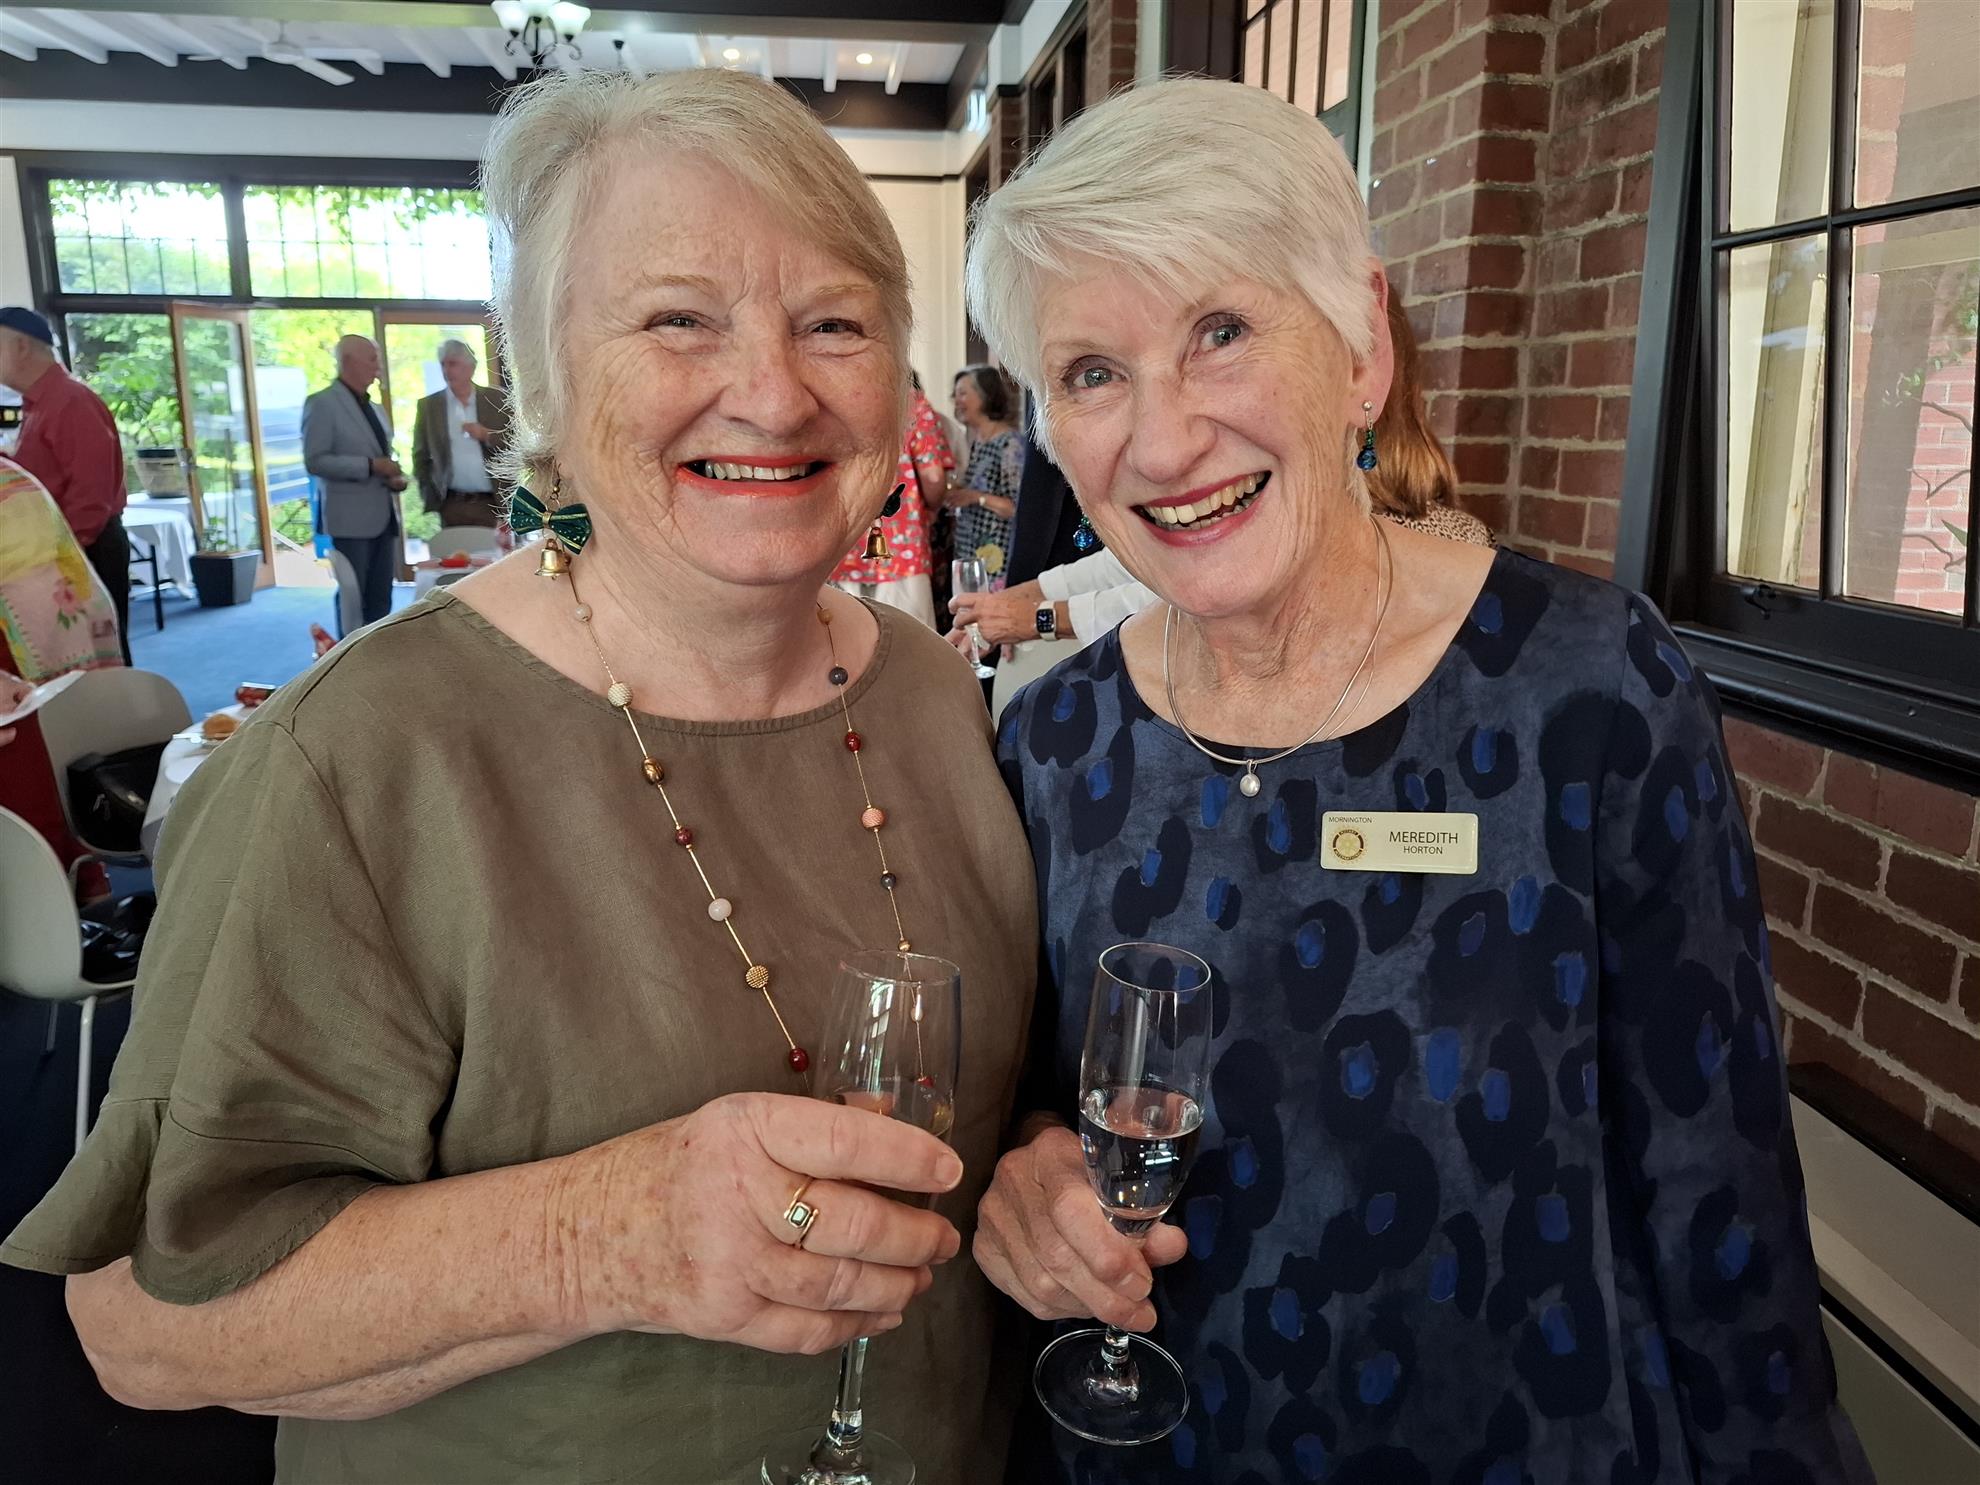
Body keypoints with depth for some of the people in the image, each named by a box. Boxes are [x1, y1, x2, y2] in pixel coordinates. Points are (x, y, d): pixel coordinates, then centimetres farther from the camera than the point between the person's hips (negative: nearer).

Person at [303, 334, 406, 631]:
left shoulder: (376, 409, 17)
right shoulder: (322, 403, -6)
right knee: (353, 601, -2)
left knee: (380, 601, 7)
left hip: (384, 516, 7)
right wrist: (370, 466, -18)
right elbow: (315, 461, -13)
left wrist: (396, 476, 3)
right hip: (352, 518, -7)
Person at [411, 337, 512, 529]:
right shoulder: (428, 406, 8)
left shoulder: (497, 400, 6)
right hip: (451, 505, 0)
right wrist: (430, 498, 1)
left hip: (493, 503, 0)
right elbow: (421, 456, 11)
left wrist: (486, 435, -10)